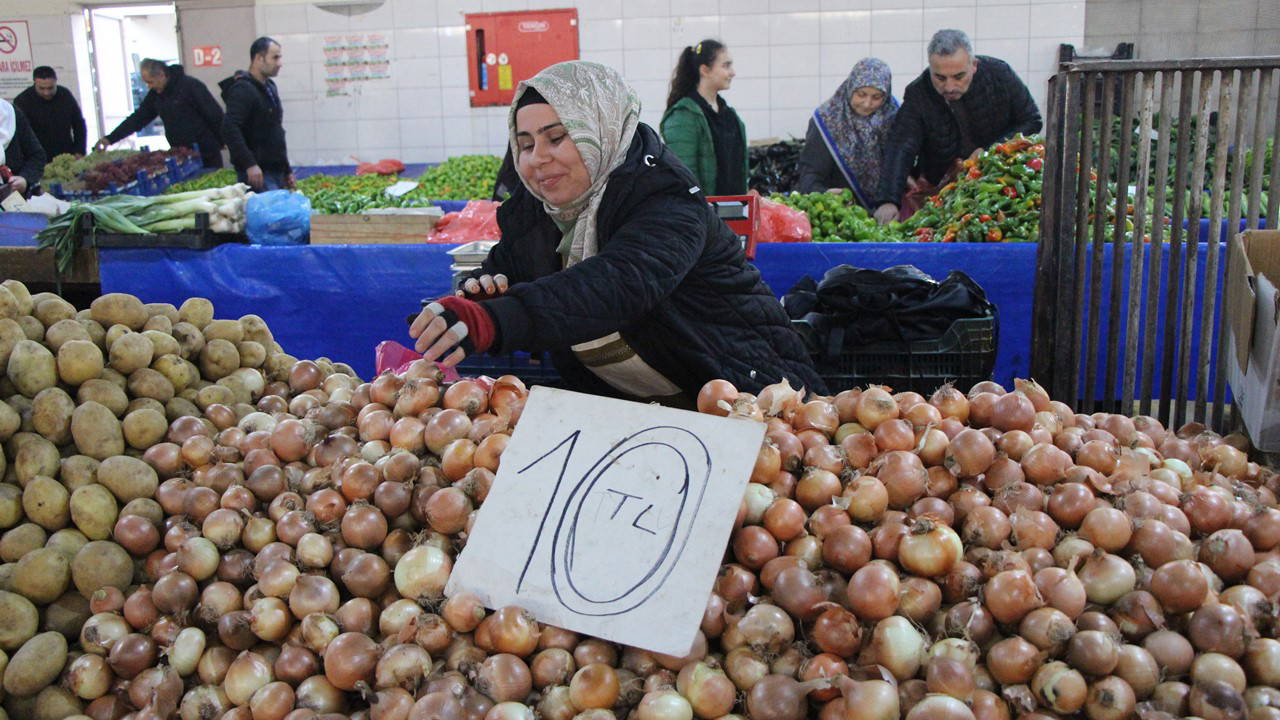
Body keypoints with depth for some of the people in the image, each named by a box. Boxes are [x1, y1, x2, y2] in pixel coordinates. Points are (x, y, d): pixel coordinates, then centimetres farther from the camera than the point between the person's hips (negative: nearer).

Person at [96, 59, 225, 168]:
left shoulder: (191, 86, -14)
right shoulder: (155, 94, 7)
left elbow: (214, 116, -13)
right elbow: (138, 118, 10)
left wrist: (221, 142, -10)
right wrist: (110, 139, 5)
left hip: (206, 154, -6)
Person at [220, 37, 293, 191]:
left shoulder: (270, 87, 18)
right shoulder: (243, 89, -11)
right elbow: (229, 128, -23)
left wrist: (287, 169, 23)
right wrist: (249, 164, -29)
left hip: (276, 171, 9)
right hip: (257, 173, -9)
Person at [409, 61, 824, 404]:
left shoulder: (665, 199, -20)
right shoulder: (531, 210, 3)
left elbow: (620, 283, -39)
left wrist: (494, 320, -55)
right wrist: (477, 296, -17)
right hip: (621, 407, 7)